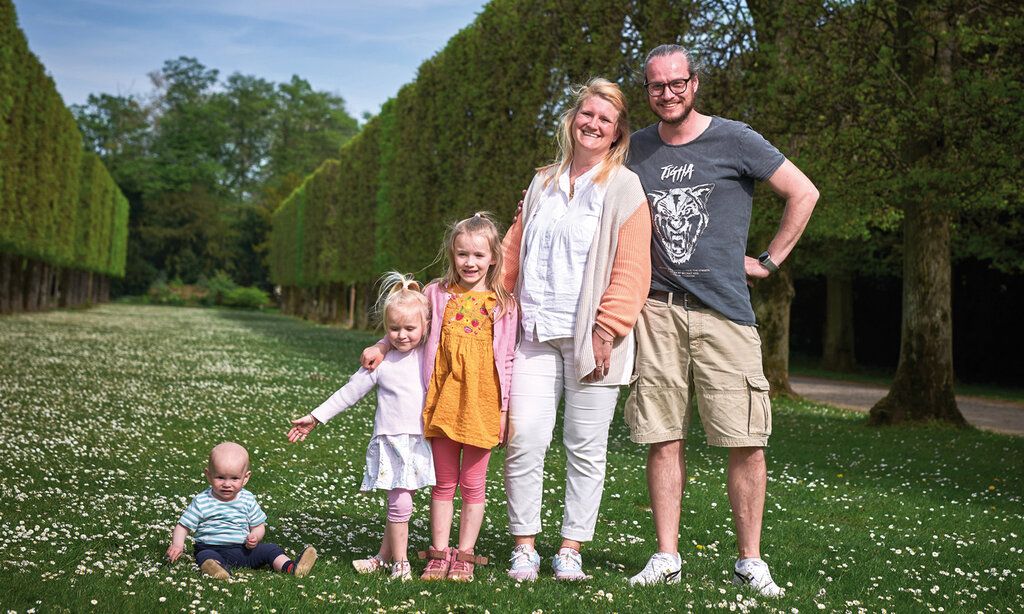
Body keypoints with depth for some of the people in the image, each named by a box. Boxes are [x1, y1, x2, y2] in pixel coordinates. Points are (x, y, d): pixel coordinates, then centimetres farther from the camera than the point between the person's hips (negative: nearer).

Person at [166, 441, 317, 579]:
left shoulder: (248, 500, 6)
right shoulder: (201, 502, -1)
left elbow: (259, 526, 14)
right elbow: (183, 526, 1)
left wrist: (255, 536, -10)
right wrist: (177, 545, -19)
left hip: (243, 550, 4)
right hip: (212, 549, -4)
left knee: (270, 549, -12)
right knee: (204, 556, -35)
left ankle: (291, 568, -31)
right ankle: (214, 569, -66)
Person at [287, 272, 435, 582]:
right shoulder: (380, 363, -5)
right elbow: (348, 393, 1)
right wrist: (315, 417, 3)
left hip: (419, 442, 4)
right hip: (390, 442, -3)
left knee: (401, 503, 7)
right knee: (400, 503, -11)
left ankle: (384, 556, 23)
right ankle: (399, 562, 5)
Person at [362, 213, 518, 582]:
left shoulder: (503, 304, 1)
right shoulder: (438, 294, 5)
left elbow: (508, 360, 2)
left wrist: (504, 409, 0)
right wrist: (380, 348, 11)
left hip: (482, 405, -1)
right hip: (443, 401, 1)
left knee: (473, 484, 7)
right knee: (444, 483, 10)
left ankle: (465, 555, 17)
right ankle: (439, 554, 17)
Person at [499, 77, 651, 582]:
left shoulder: (623, 187, 1)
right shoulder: (543, 182, 17)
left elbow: (631, 269, -6)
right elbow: (513, 250, 21)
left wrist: (607, 330, -12)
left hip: (590, 336, -3)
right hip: (537, 332, 3)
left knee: (586, 446, 3)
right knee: (524, 438, -6)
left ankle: (571, 549, 14)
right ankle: (524, 546, 6)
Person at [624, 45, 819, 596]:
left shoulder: (734, 140, 2)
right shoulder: (636, 150, 12)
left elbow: (804, 193, 6)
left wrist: (769, 261, 3)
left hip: (723, 309, -2)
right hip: (656, 310, 3)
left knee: (746, 442, -4)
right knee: (663, 439, 2)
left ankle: (750, 561, 7)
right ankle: (666, 556, 11)